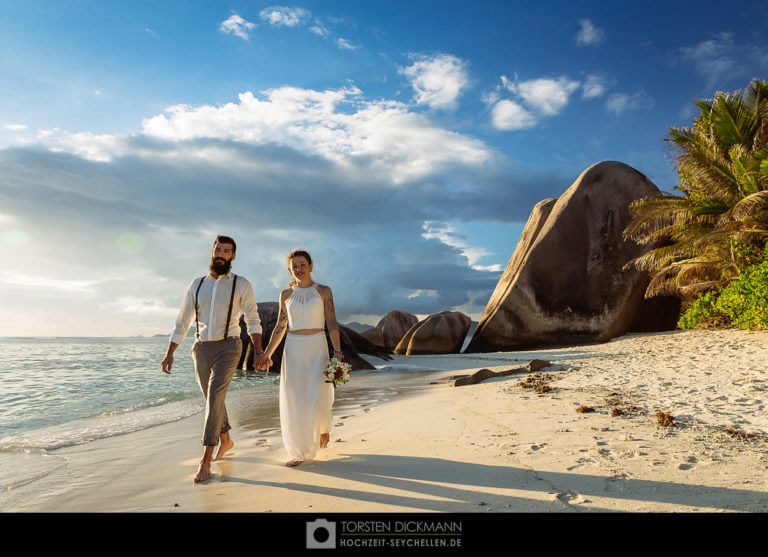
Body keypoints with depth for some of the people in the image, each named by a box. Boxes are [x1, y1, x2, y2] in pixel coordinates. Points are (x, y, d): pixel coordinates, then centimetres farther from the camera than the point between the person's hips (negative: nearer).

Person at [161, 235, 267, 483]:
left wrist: (258, 350, -13)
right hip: (201, 349, 4)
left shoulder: (241, 285, 0)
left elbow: (252, 319, 0)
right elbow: (182, 322, 11)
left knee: (214, 398, -16)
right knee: (213, 399, 16)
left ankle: (205, 461, -12)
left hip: (227, 347, -4)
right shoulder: (197, 284, 9)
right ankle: (226, 440, 39)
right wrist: (169, 353, 6)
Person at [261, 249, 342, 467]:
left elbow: (332, 324, -3)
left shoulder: (324, 291, 0)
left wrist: (337, 350, -13)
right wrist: (267, 352, 3)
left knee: (317, 397, -7)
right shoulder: (286, 294, 7)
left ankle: (323, 427, 29)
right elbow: (280, 327, 10)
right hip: (293, 350, 3)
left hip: (317, 348, -2)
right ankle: (299, 451, 15)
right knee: (293, 401, 2)